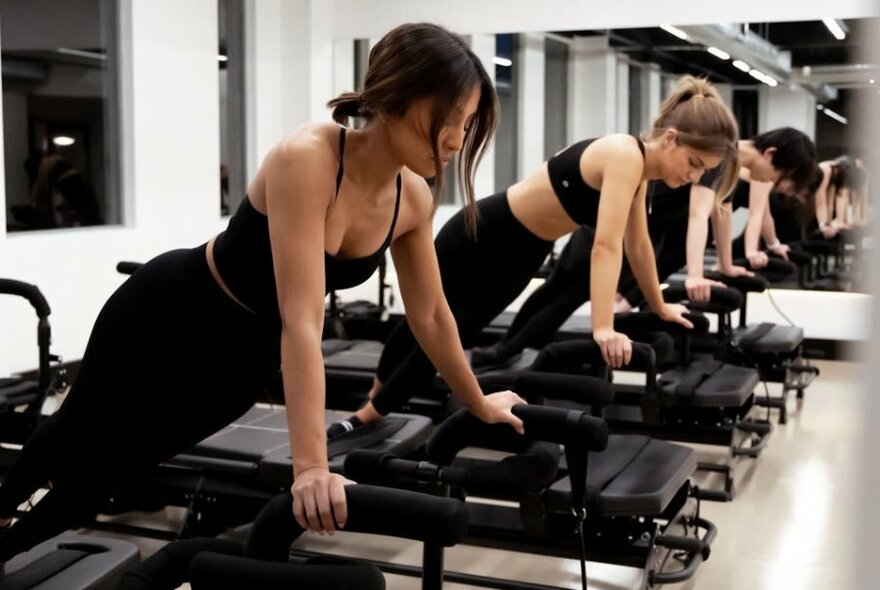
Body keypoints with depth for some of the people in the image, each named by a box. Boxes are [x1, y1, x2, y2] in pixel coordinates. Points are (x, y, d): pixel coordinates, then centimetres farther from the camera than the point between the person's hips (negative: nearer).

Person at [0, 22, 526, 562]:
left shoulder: (413, 198, -16)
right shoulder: (306, 159, -37)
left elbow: (431, 315, -1)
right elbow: (303, 321, -43)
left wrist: (478, 403, 9)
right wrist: (311, 467, -47)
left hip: (248, 353, 5)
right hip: (172, 311, -5)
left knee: (118, 463, 17)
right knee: (79, 434, 21)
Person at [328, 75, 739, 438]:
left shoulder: (638, 169, -1)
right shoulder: (625, 155, -27)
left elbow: (637, 245, 12)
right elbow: (605, 246, -37)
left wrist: (659, 306, 22)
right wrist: (603, 329, -43)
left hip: (520, 257, 8)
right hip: (482, 233, -8)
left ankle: (365, 419, 30)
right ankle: (366, 407, 33)